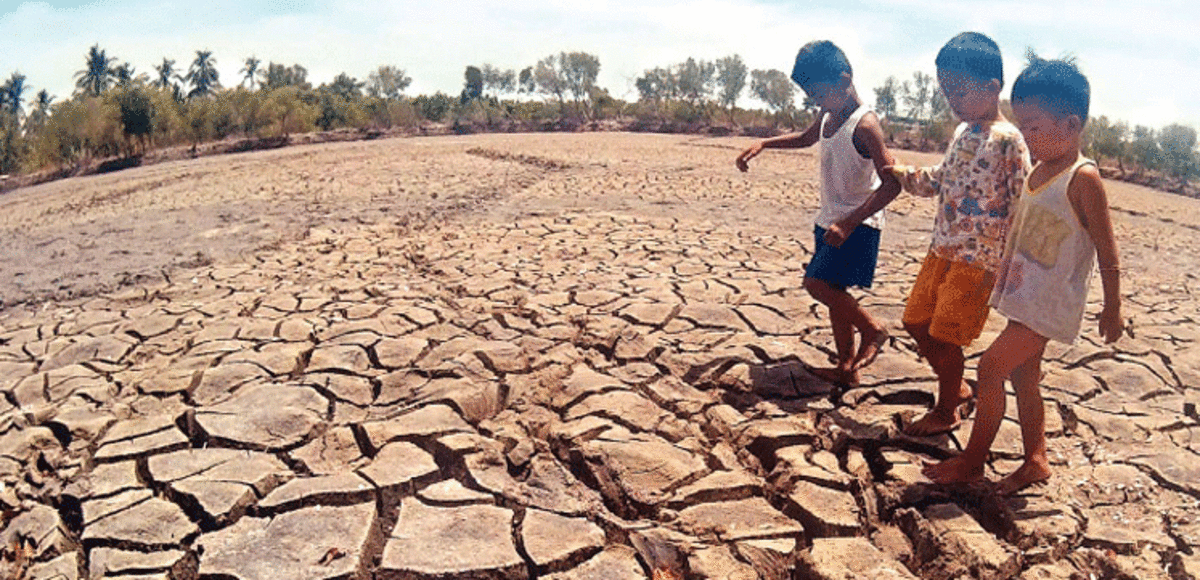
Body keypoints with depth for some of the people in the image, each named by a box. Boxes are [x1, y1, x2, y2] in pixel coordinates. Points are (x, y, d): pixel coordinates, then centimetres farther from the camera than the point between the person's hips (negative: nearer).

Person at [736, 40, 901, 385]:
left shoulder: (864, 125, -19)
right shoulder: (827, 116, 6)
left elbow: (892, 183, -23)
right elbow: (806, 138, 30)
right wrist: (762, 144, 18)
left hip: (858, 223, -8)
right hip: (830, 220, 9)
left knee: (818, 283, -19)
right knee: (833, 291, 10)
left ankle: (872, 330, 2)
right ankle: (846, 368, 19)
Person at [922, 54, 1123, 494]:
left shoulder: (1083, 179, -17)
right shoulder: (1039, 171, 7)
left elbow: (1107, 254, -13)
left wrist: (1112, 309, -7)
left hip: (1050, 305, -8)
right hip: (1025, 299, 8)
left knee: (991, 367, -9)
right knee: (1023, 377, 14)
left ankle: (972, 460, 4)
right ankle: (1036, 461, 28)